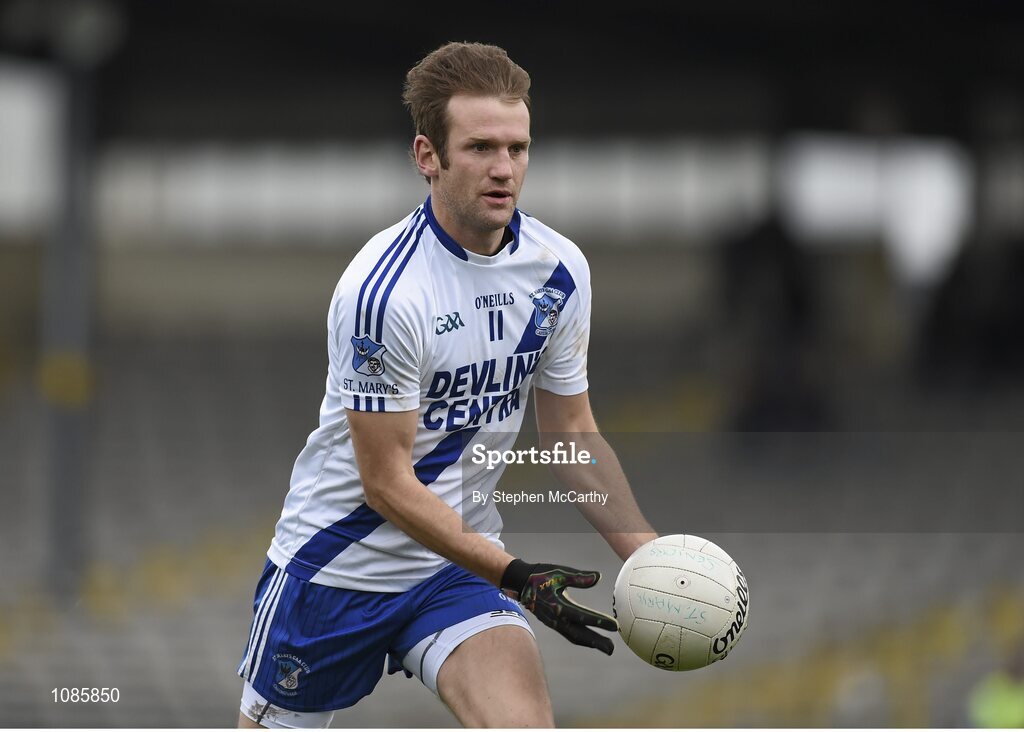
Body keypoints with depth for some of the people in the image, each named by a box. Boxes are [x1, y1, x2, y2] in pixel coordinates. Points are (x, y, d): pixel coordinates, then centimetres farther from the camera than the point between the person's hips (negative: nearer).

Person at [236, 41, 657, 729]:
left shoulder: (560, 268, -5)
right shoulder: (383, 290, -24)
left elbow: (573, 434, 8)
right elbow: (387, 484, -20)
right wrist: (516, 578, -24)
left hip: (464, 564, 4)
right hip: (339, 561, -4)